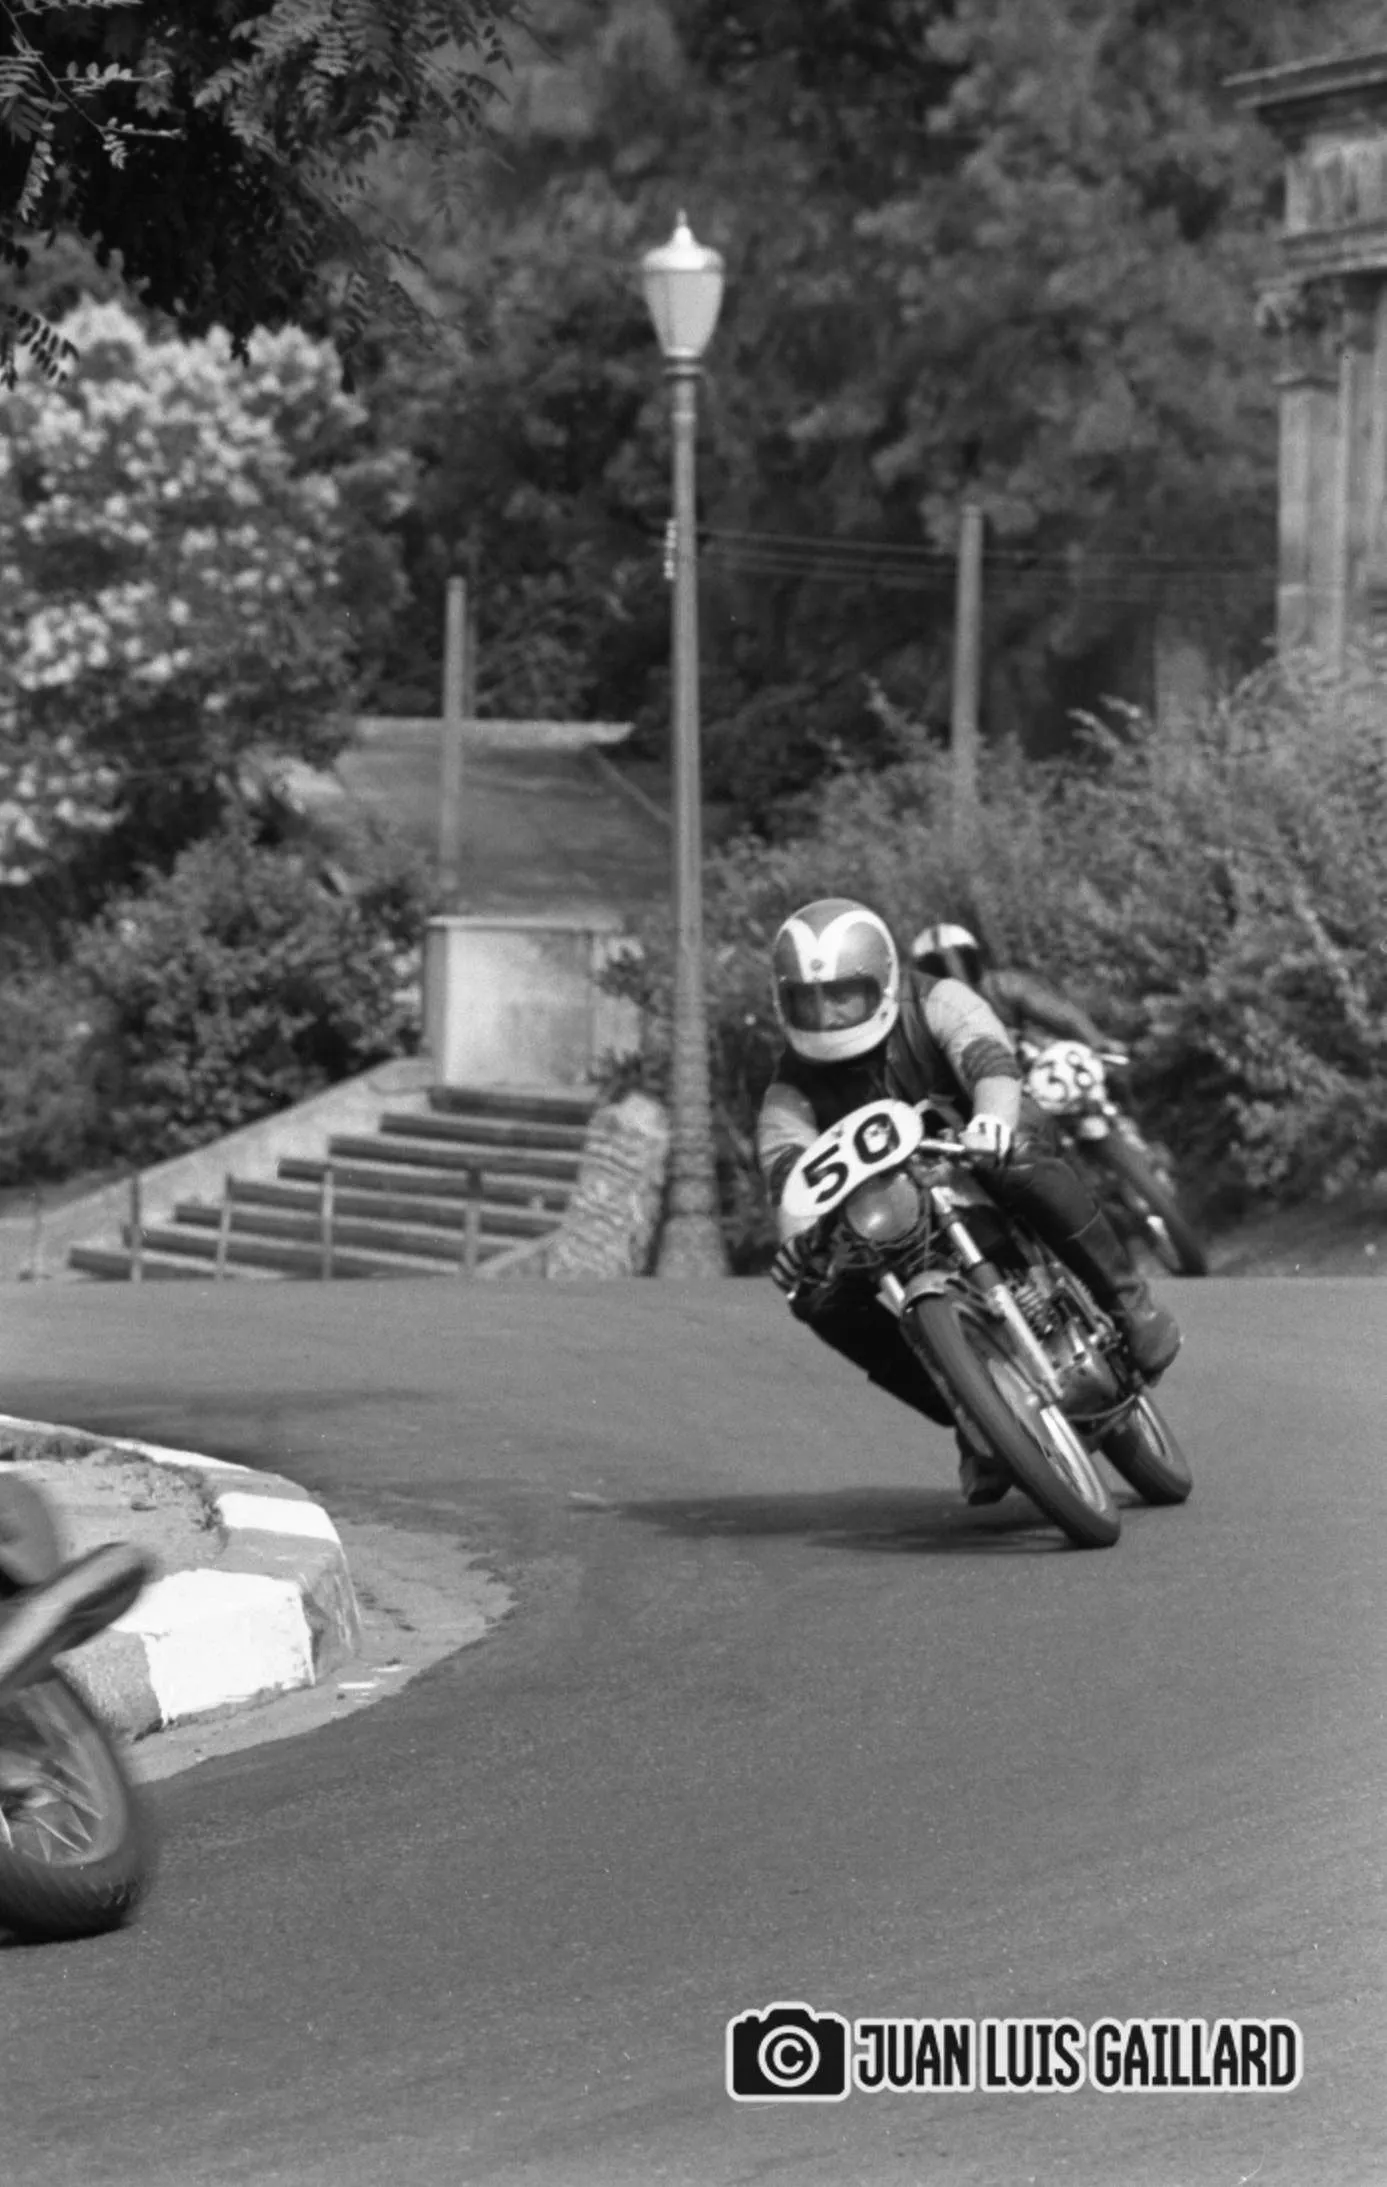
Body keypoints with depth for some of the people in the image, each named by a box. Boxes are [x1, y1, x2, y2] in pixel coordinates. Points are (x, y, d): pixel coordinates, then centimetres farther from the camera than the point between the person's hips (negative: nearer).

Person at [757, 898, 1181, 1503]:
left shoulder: (937, 1004, -14)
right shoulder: (796, 1081, -7)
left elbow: (989, 1056, -35)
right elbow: (783, 1157, -25)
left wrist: (993, 1117, -60)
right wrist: (796, 1232, -48)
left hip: (978, 1158, -4)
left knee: (1020, 1160, -40)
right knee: (823, 1297, -21)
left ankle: (1127, 1301, -28)